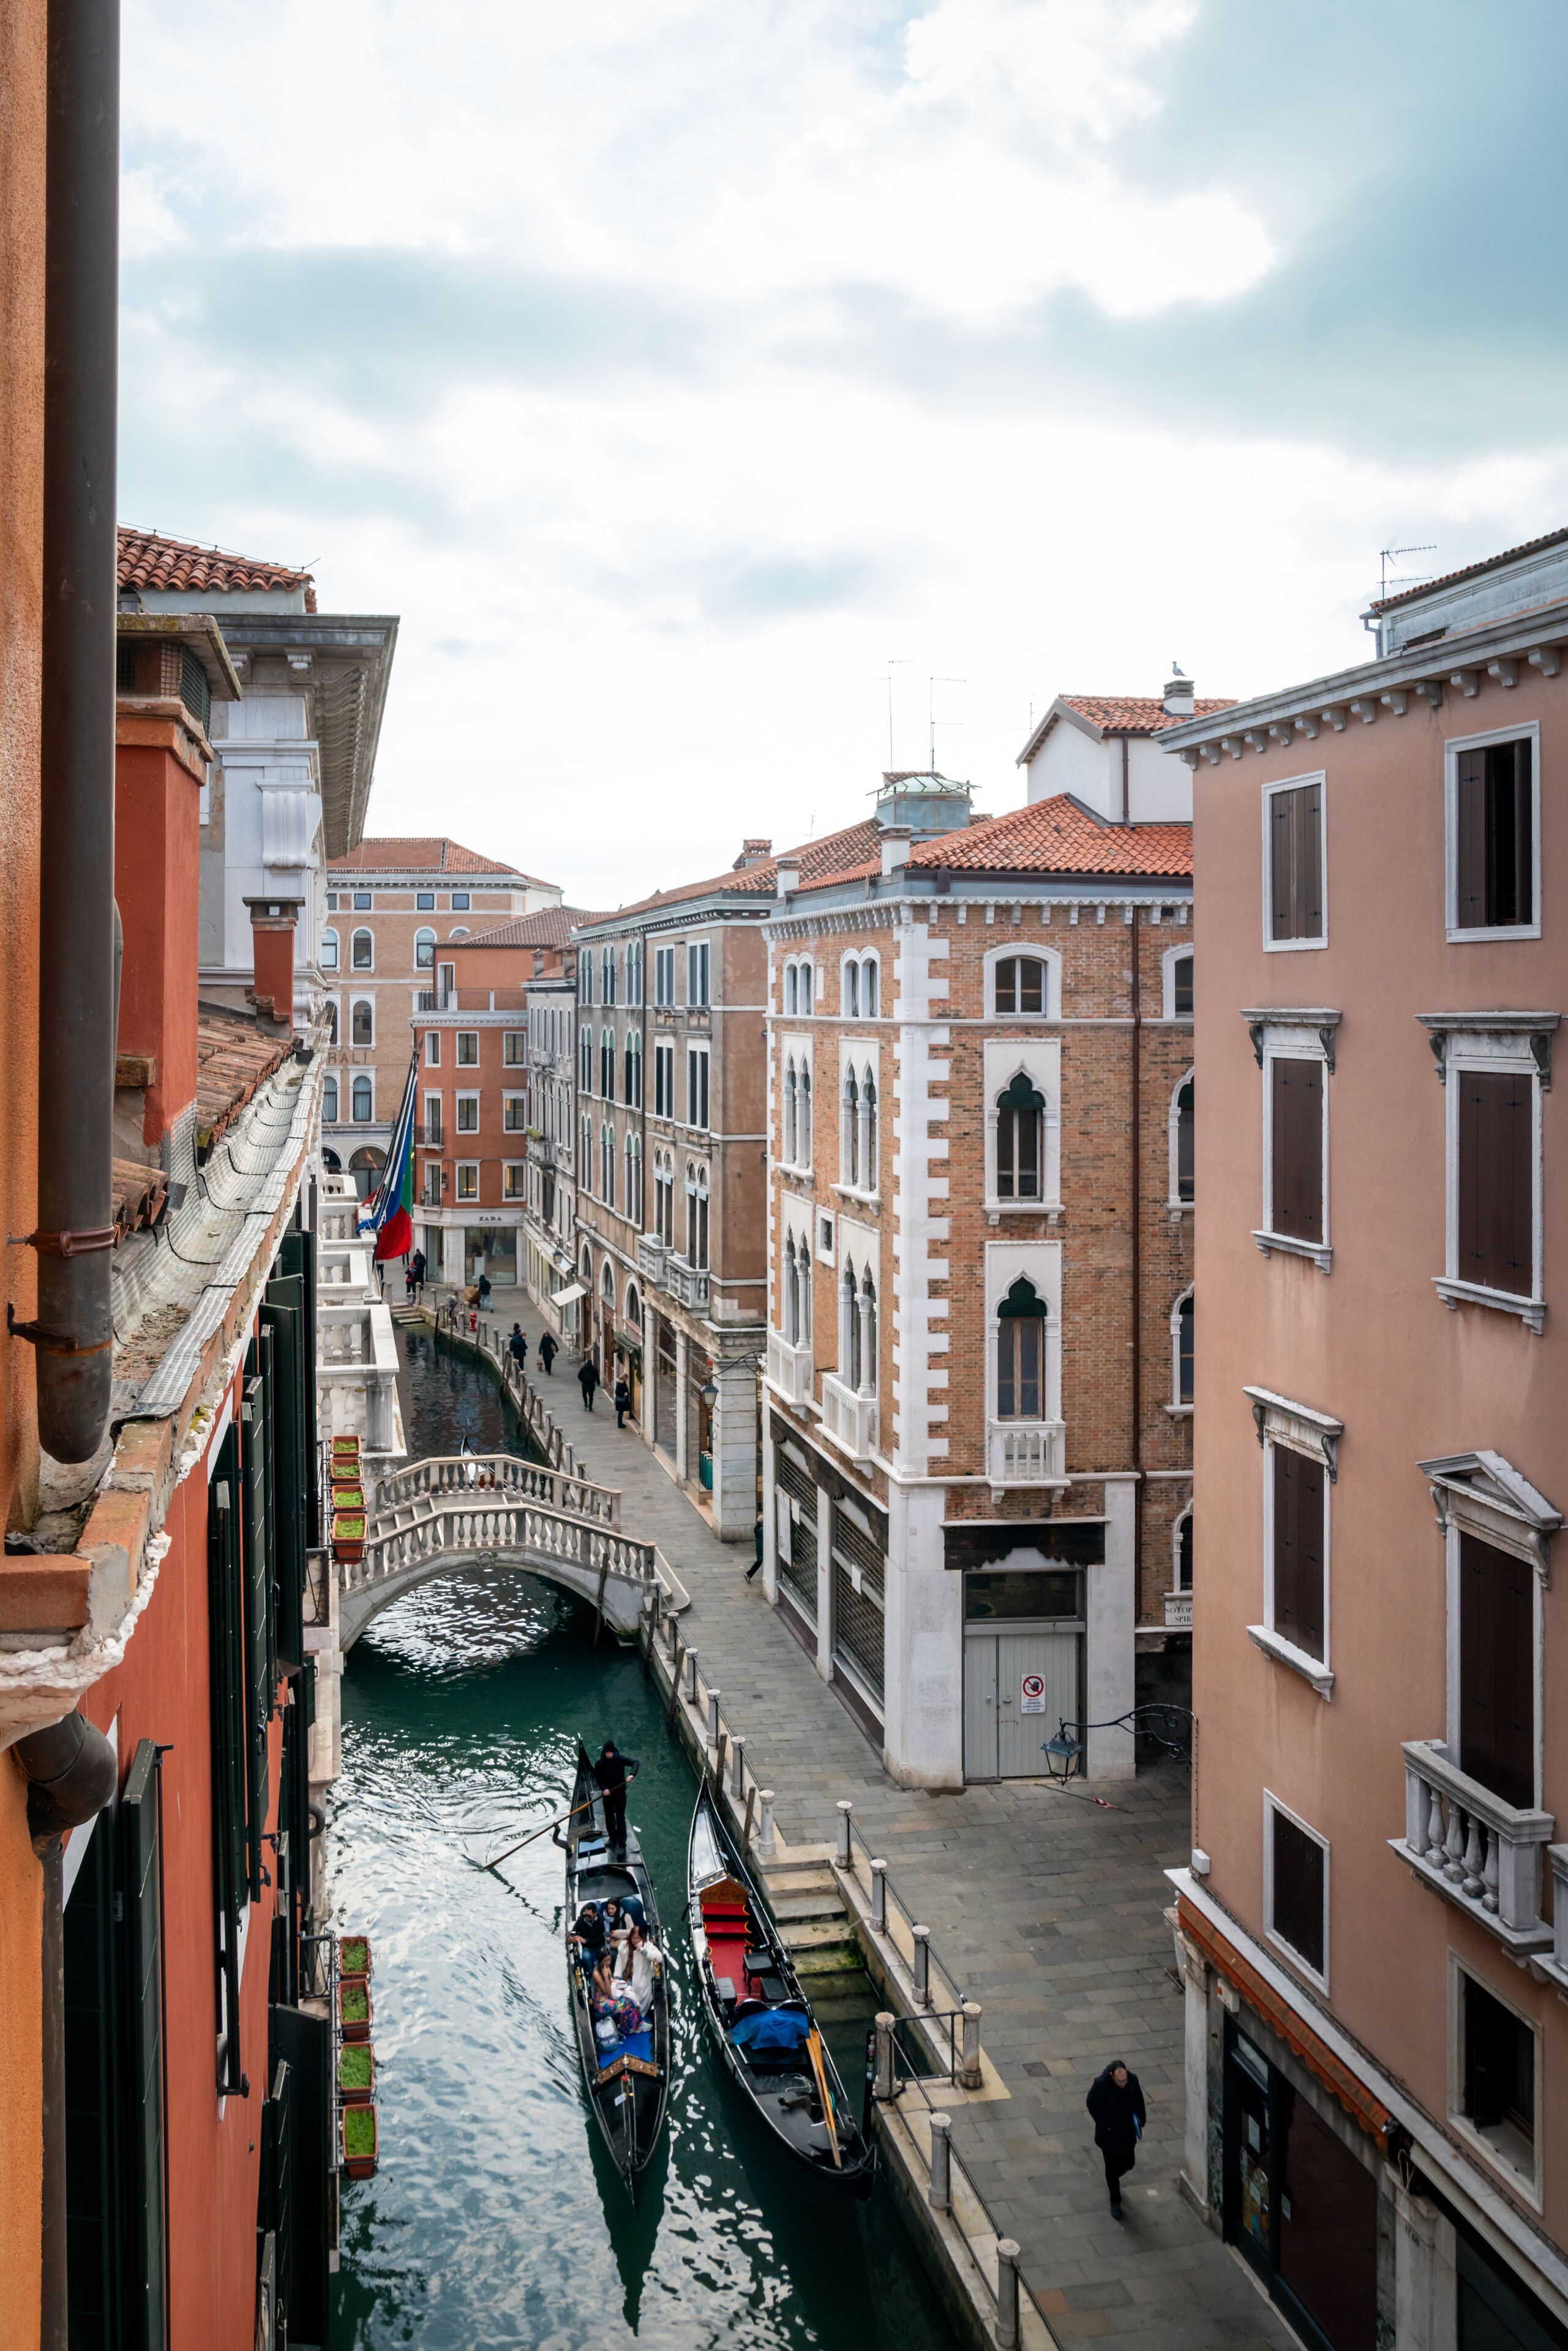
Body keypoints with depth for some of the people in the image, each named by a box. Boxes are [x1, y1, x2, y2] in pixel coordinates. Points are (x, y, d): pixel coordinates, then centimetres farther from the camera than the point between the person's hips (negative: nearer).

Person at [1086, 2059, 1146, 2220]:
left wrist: (1141, 2121, 0)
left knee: (1128, 2163, 18)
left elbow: (1139, 2101, 1)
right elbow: (1091, 2104, -13)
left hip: (1128, 2133, 4)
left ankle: (1113, 2178, 51)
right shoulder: (1100, 2085, -27)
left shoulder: (1133, 2080, -17)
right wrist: (1105, 2125, -16)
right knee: (1112, 2168, 7)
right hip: (1109, 2135, -4)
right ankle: (1115, 2202, 28)